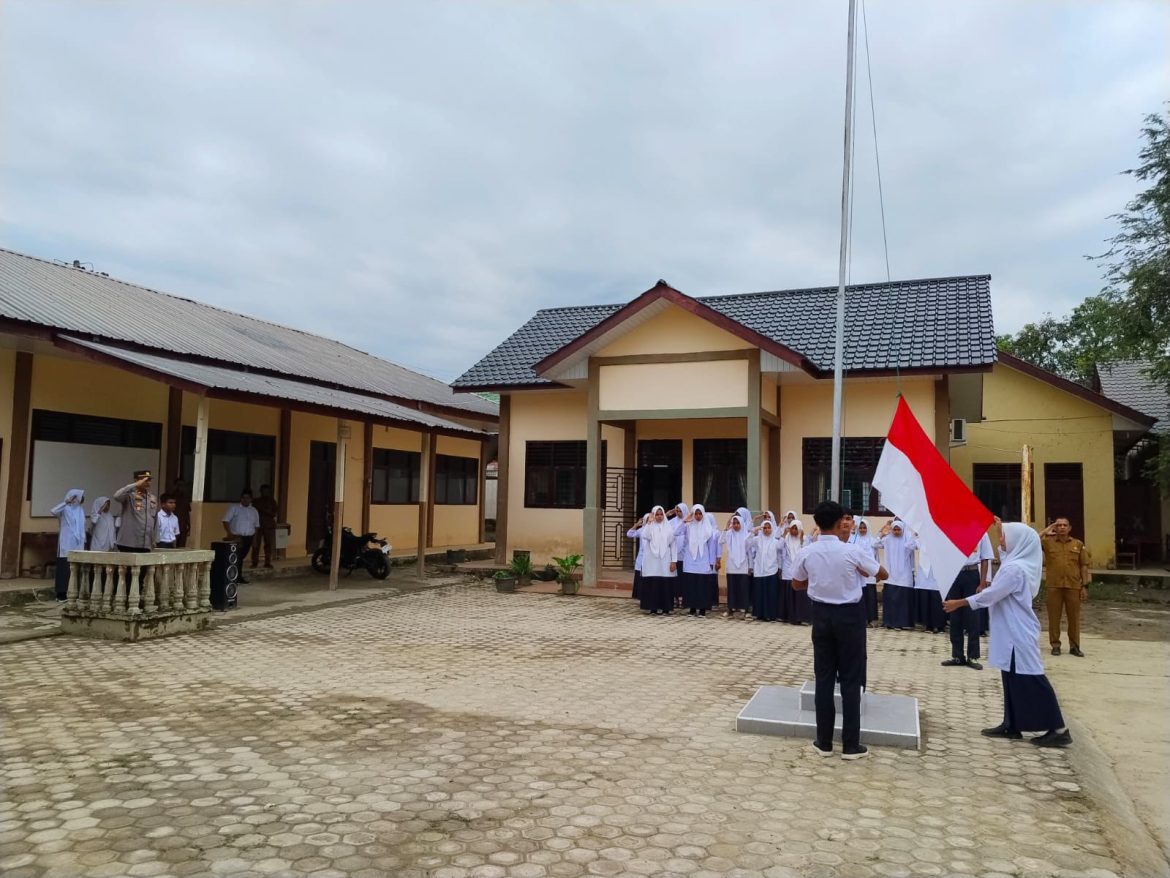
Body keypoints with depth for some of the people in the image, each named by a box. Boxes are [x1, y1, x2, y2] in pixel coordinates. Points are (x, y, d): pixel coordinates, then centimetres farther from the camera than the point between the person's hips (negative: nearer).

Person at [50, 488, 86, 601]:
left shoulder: (81, 510, 15)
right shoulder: (64, 509, -3)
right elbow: (52, 512, -25)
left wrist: (83, 542, 14)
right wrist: (65, 502, -21)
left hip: (77, 545, 6)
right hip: (66, 545, -5)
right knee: (64, 569, -5)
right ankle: (61, 595, 0)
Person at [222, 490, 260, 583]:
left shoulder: (254, 511, 13)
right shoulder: (234, 508, -1)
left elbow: (256, 526, 19)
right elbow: (226, 521, -7)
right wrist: (229, 533, -17)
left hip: (248, 538, 4)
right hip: (236, 537, -4)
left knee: (241, 557, 9)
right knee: (237, 557, -10)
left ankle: (238, 576, 17)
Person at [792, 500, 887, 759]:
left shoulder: (806, 553, -6)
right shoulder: (851, 551, -15)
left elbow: (796, 585, 10)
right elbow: (883, 574, 1)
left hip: (821, 614, 3)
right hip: (849, 616, -3)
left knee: (824, 677, 9)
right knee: (851, 679, 5)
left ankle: (824, 742, 14)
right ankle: (850, 745, 10)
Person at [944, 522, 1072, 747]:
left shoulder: (1015, 568, -21)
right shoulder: (1018, 563, 9)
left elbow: (990, 594, -20)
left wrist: (958, 603, -13)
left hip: (1018, 633, -10)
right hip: (1013, 632, 10)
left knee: (1030, 680, -5)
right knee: (1013, 679, 12)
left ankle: (1058, 729, 1)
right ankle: (1011, 725, 17)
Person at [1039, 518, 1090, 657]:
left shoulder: (1078, 544, 7)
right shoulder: (1048, 542, 5)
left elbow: (1084, 566, 7)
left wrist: (1085, 586, 1)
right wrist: (1046, 532, -2)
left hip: (1073, 586, 1)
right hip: (1054, 586, -1)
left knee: (1074, 617, 6)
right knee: (1054, 616, 4)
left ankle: (1074, 646, 16)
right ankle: (1055, 645, 13)